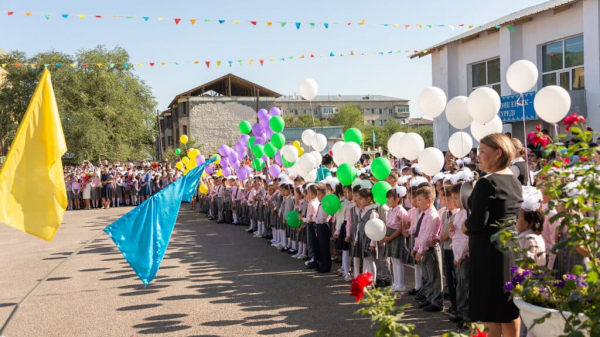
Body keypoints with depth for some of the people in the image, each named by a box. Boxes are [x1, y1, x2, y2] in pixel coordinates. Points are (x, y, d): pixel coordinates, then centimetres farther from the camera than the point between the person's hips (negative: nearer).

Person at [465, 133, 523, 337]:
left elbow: (477, 223, -21)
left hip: (490, 250, -8)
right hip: (511, 245, 8)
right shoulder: (515, 182, 8)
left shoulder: (487, 183, -17)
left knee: (490, 309, 0)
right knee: (510, 307, 15)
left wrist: (464, 226, 1)